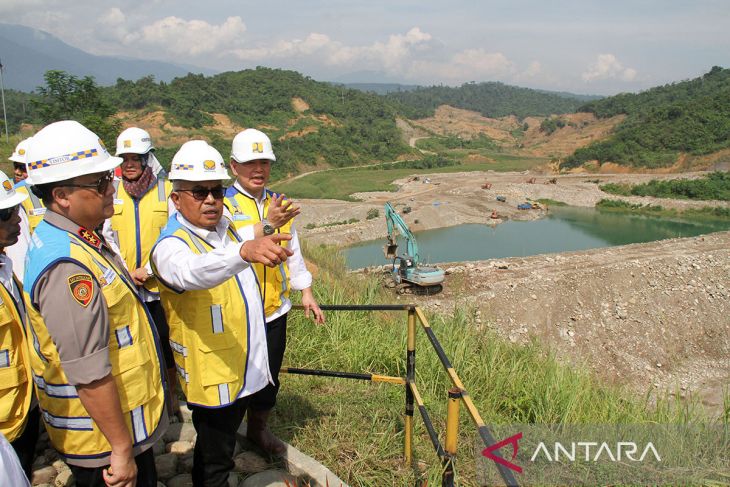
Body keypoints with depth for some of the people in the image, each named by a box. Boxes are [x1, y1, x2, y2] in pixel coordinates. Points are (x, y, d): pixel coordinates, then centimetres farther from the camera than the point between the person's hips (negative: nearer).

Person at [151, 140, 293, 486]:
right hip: (212, 376, -8)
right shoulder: (171, 246, -22)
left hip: (243, 368, 8)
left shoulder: (226, 228, 4)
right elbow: (193, 271, -49)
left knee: (218, 447, 26)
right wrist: (244, 251, -65)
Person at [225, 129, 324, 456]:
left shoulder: (279, 204, 10)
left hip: (274, 309, 5)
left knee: (269, 378, 16)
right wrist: (267, 225, -36)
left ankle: (259, 429, 39)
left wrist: (306, 291, 15)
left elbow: (293, 251, 17)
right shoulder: (224, 204, -9)